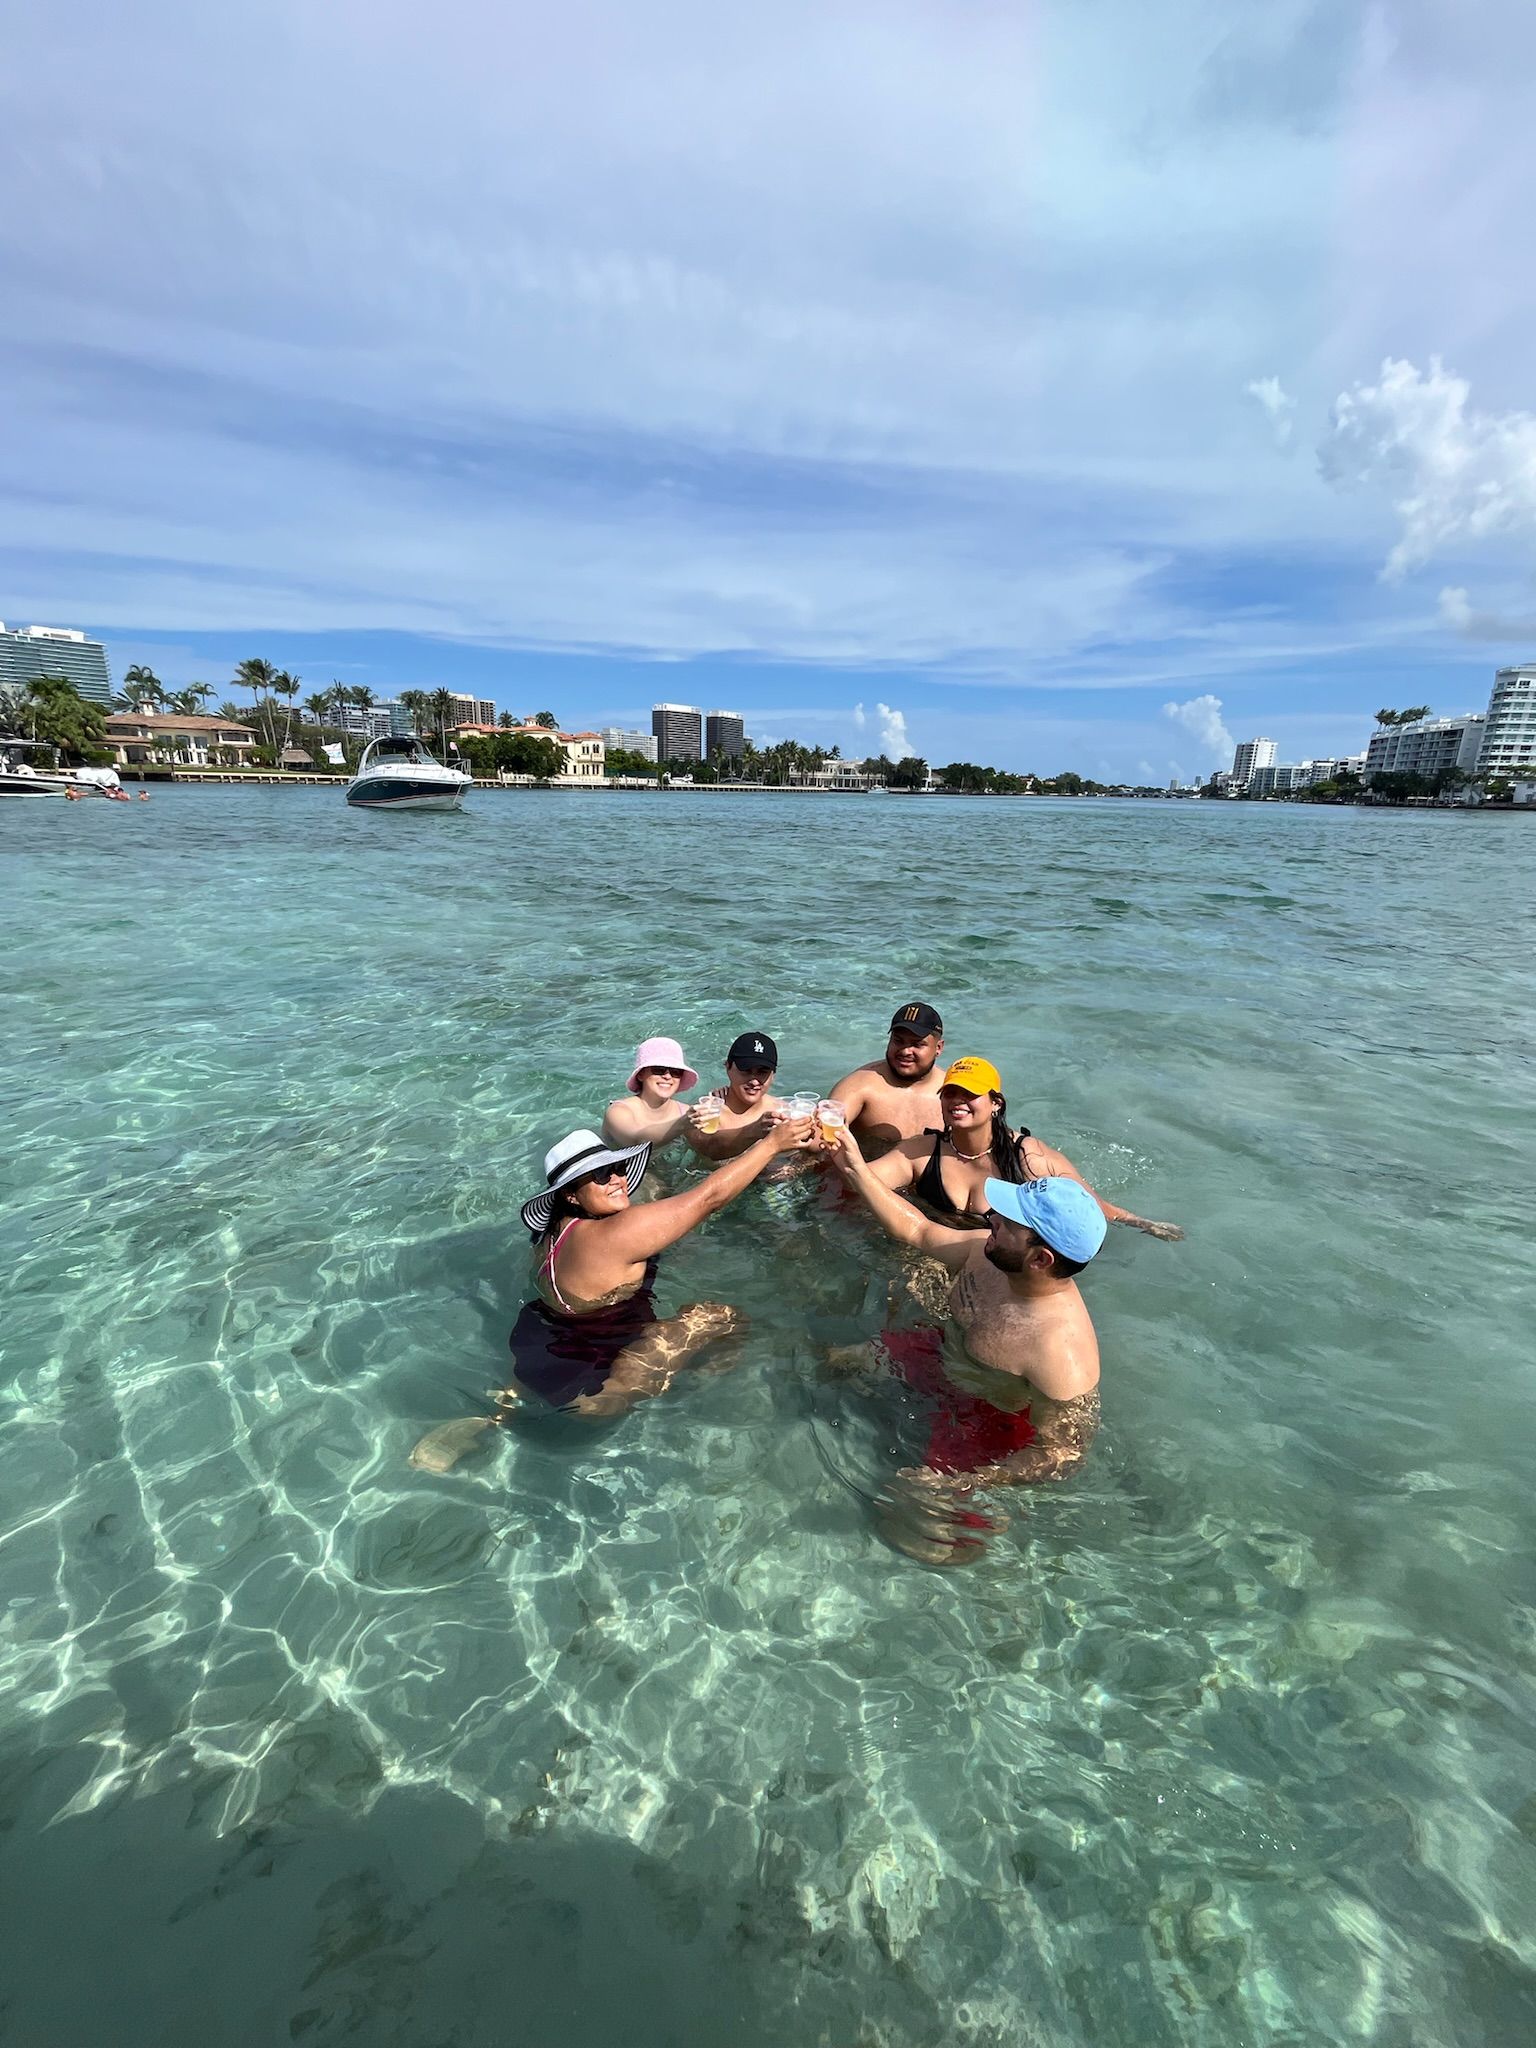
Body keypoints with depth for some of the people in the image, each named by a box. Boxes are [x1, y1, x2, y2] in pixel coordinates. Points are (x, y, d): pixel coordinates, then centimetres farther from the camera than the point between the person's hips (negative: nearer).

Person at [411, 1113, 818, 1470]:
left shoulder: (558, 1229, 0)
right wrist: (773, 1141, -19)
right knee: (719, 1318, -9)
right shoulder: (614, 1235, -26)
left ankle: (503, 1409, 27)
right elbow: (709, 1197, -25)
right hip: (587, 1392, -8)